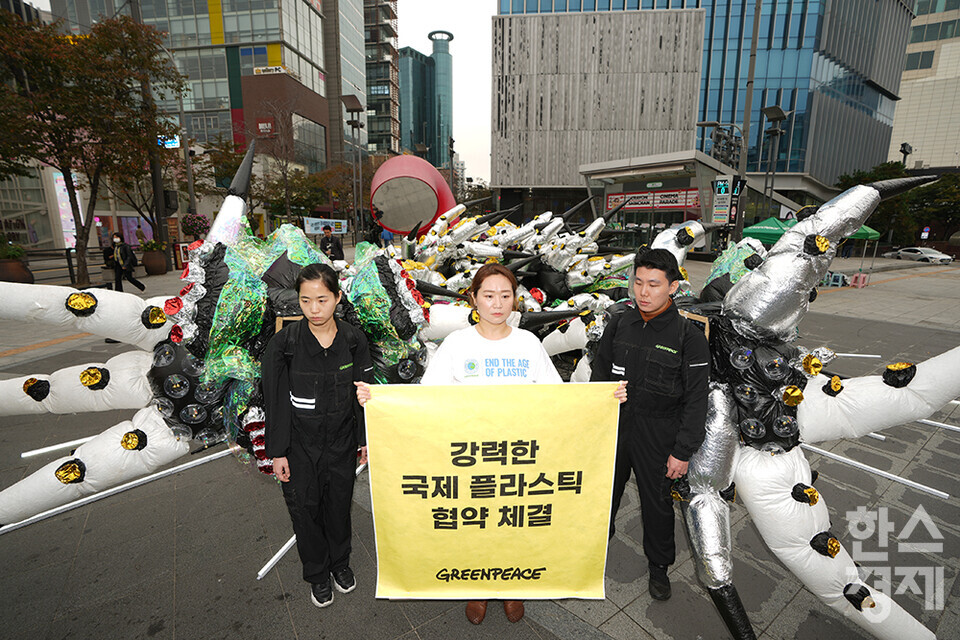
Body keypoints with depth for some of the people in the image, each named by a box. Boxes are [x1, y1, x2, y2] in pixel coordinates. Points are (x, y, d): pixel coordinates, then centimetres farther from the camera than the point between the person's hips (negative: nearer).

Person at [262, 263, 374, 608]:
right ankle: (317, 574, 40)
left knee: (339, 502, 18)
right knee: (305, 507, 14)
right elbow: (275, 401, -8)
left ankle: (341, 562, 45)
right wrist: (278, 452, -6)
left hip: (342, 440, 1)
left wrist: (367, 439, 3)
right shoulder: (284, 343, -16)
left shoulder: (353, 339, -11)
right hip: (300, 444, -1)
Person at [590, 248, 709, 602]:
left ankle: (659, 565, 41)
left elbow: (696, 400, -11)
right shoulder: (619, 325, -3)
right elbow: (599, 377, 7)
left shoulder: (689, 337, -13)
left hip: (658, 437, -3)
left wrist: (683, 451, -11)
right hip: (612, 429, 3)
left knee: (657, 502, 16)